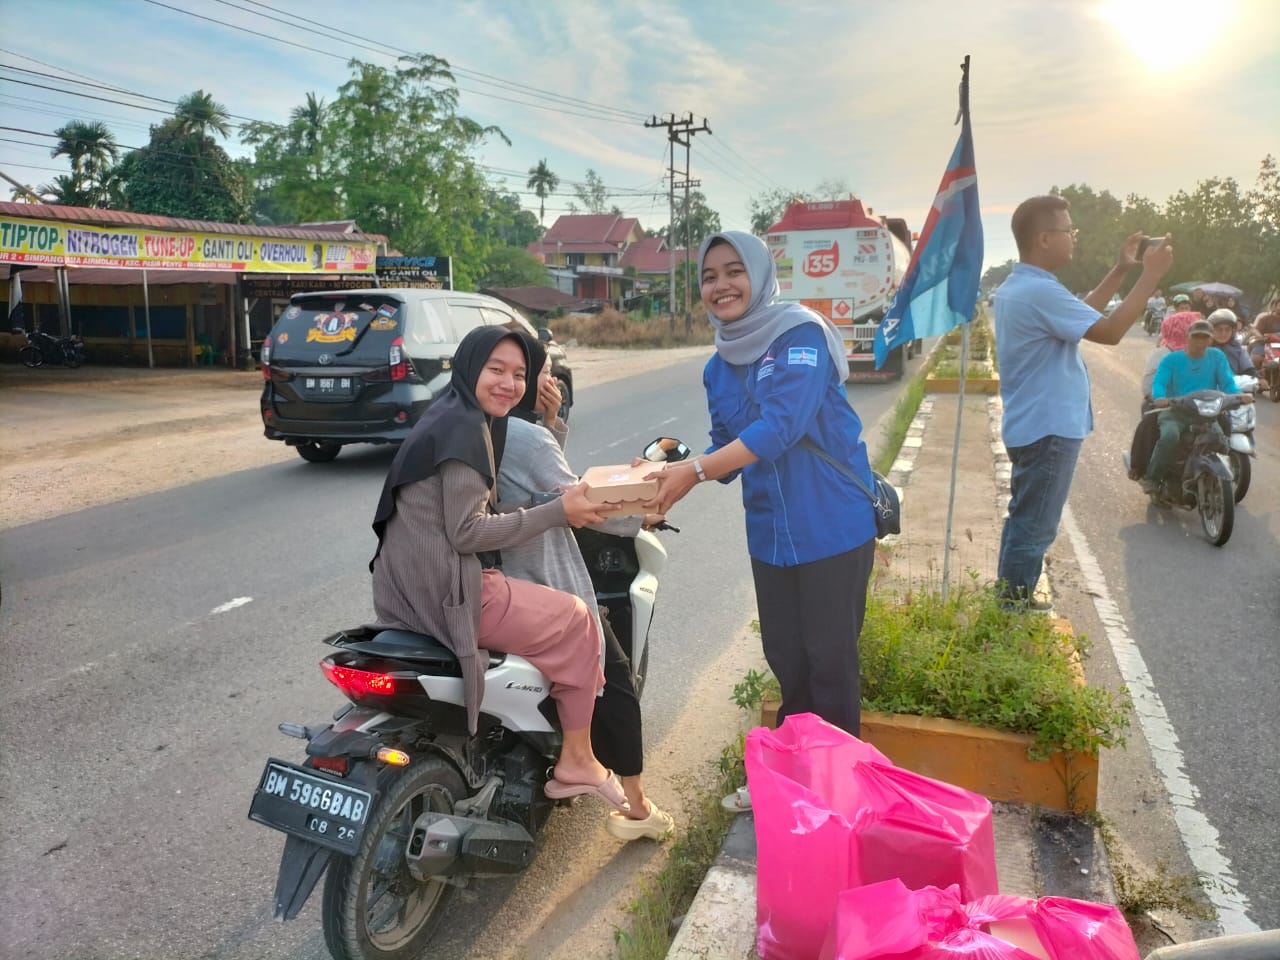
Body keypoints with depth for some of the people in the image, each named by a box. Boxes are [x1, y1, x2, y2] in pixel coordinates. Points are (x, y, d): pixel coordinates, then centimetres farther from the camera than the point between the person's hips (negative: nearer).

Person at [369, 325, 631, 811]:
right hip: (445, 588, -10)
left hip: (417, 584, 10)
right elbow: (466, 531, -20)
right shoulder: (465, 427, -15)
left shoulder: (455, 418, 16)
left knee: (553, 608, 26)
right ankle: (576, 761, 14)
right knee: (575, 621, 2)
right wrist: (559, 511, -15)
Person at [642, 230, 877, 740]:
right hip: (770, 534, 6)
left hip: (832, 526, -6)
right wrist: (674, 473, -7)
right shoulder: (719, 367, 9)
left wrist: (695, 470, -29)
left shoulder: (801, 334, -12)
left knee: (830, 657, 4)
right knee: (784, 658, 15)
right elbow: (727, 452, 12)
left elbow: (782, 426, -25)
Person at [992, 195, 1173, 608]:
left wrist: (1121, 269, 14)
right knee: (1034, 527, 0)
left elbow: (1083, 314, 18)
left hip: (1032, 424, 11)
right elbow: (1109, 331, -23)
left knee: (1023, 519, 20)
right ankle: (1013, 610, 10)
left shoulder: (1017, 286, 10)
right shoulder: (1039, 291, -23)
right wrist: (1150, 275, -16)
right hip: (1049, 428, -11)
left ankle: (1011, 601, 31)